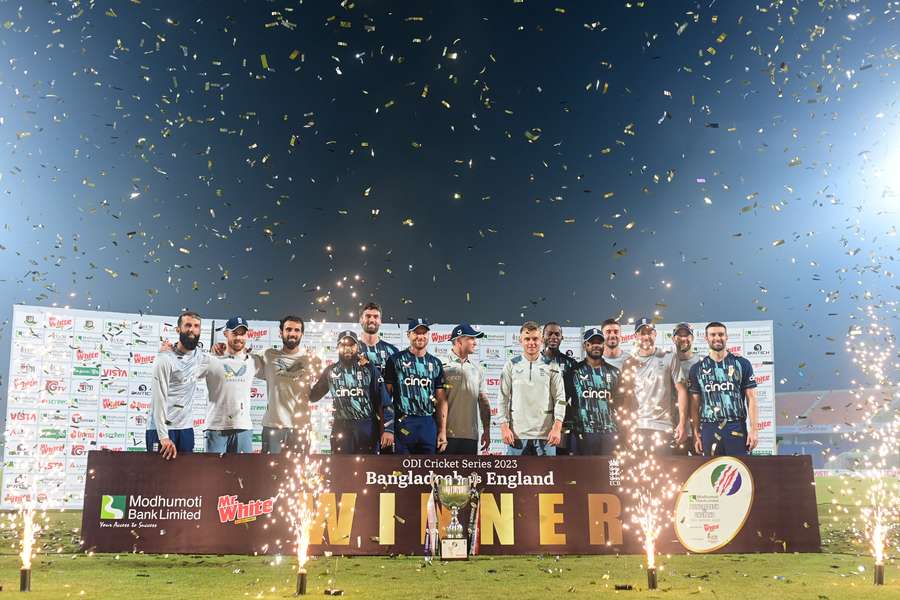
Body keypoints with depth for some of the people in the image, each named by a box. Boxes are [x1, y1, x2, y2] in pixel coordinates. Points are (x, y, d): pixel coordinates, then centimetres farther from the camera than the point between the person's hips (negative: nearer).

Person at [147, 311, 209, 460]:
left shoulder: (201, 358, 7)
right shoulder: (165, 359, -12)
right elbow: (159, 400, -15)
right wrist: (164, 436, -21)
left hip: (186, 429, 6)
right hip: (161, 429, -6)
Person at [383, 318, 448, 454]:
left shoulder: (435, 363, 12)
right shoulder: (396, 360, 1)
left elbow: (441, 400, 11)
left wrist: (443, 431, 5)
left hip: (429, 424, 4)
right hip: (403, 423, -4)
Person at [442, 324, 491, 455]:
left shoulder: (477, 368, 13)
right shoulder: (443, 365, -5)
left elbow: (483, 401, 16)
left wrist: (486, 430, 13)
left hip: (471, 435, 5)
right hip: (447, 434, -5)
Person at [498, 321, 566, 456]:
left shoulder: (551, 366, 5)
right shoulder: (511, 365, 6)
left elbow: (560, 398, 2)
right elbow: (503, 398, 5)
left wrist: (557, 427, -8)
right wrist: (504, 427, -3)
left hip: (545, 434, 0)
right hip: (517, 434, 0)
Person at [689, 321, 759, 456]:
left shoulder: (742, 364, 4)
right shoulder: (697, 369, 8)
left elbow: (751, 398, 1)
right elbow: (695, 404, 8)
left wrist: (753, 429, -7)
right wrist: (696, 434, 3)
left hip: (737, 427, -2)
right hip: (709, 429, 2)